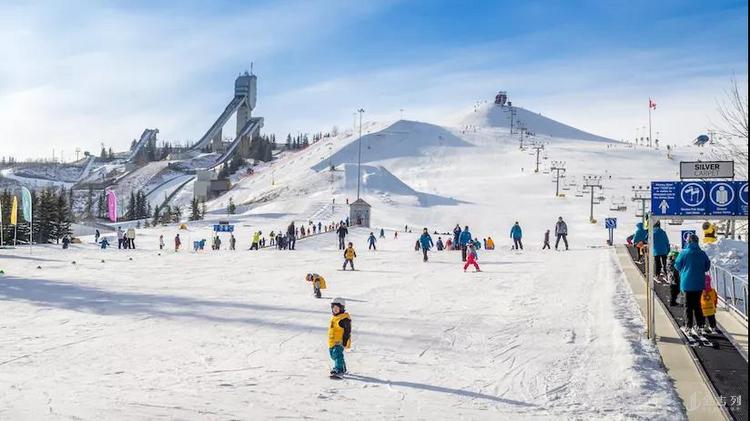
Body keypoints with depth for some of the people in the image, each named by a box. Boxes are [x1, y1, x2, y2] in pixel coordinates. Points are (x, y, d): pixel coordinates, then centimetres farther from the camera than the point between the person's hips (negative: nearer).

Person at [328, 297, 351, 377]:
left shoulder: (345, 318, -12)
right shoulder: (333, 317, 16)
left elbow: (347, 331, -14)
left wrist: (345, 342, -19)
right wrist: (330, 341, 27)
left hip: (340, 341, -10)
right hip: (332, 341, 10)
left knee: (337, 354, -22)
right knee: (333, 355, 18)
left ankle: (338, 370, -27)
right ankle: (342, 368, 36)